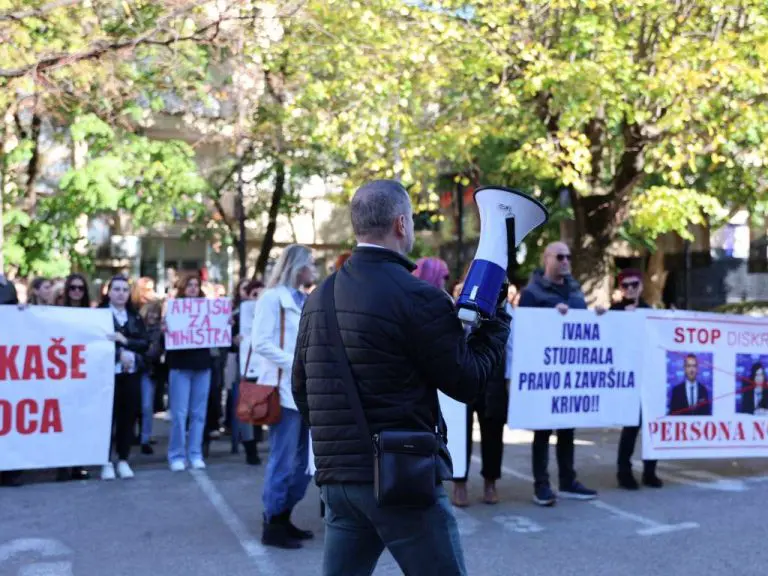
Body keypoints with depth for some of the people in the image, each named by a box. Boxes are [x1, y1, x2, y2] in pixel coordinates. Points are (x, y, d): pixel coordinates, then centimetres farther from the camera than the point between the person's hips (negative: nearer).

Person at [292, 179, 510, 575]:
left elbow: (301, 389, 14)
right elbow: (467, 383, -7)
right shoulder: (417, 297, -14)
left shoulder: (319, 297, 7)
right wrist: (496, 320, 6)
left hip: (336, 476, 7)